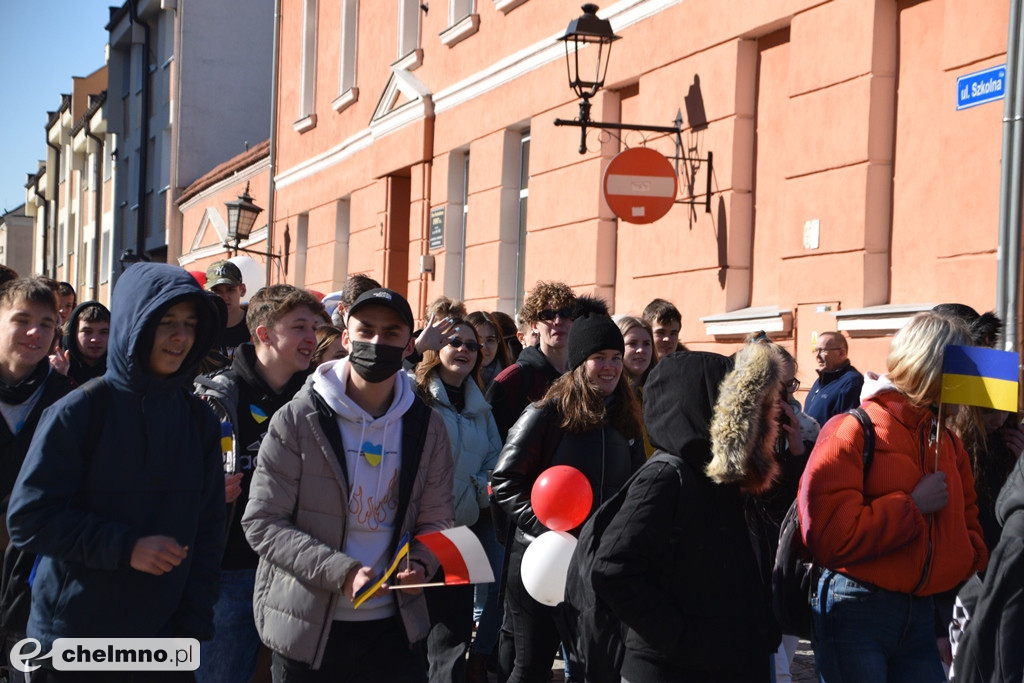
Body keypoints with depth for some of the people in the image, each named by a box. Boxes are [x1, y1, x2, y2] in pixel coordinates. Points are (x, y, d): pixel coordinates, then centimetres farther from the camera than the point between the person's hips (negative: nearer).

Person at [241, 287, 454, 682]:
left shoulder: (427, 427, 5)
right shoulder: (297, 420, -6)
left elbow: (434, 520, 11)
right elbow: (262, 522, -10)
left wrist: (419, 564, -12)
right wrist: (341, 572, -21)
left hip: (394, 622, 3)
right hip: (306, 628, -3)